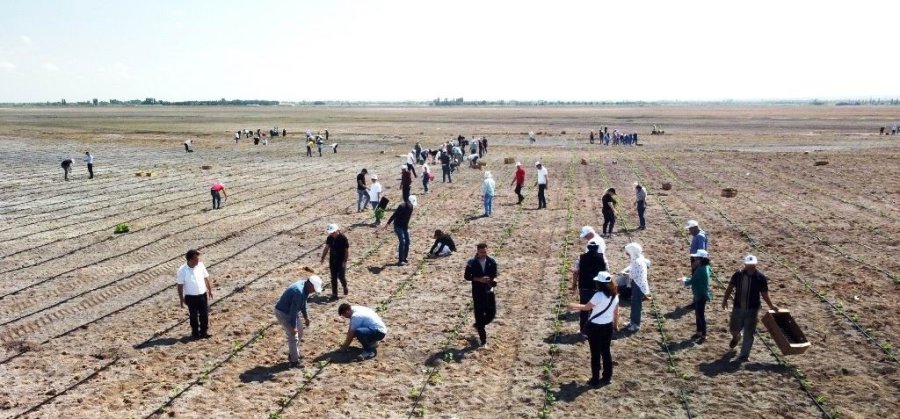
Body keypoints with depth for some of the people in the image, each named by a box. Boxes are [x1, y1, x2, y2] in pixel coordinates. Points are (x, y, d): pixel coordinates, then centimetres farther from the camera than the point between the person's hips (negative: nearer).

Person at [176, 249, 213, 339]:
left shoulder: (201, 265, -8)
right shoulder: (182, 271, -18)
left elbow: (206, 278, 5)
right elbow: (180, 285, -10)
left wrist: (210, 290, 11)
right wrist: (181, 299, -7)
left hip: (203, 294, 3)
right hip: (191, 297, -3)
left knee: (204, 314, 10)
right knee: (193, 316, 11)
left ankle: (204, 331, 27)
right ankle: (195, 333, 28)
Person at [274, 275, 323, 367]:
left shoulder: (305, 288, -4)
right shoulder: (299, 291, -33)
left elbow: (303, 303, 12)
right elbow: (293, 310, -30)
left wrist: (306, 317, 18)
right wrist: (293, 327, -26)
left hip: (291, 312, 10)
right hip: (283, 313, -10)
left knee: (299, 334, 18)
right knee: (293, 337, -6)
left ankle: (292, 355, 32)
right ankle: (294, 361, 5)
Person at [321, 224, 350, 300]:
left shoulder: (343, 238, -17)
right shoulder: (329, 238, -1)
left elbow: (347, 250, -13)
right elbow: (326, 248, 11)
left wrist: (345, 261, -17)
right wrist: (323, 258, 8)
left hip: (341, 261, -5)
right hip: (332, 261, 5)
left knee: (341, 276, -4)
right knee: (333, 278, 7)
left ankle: (345, 287, 28)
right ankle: (334, 294, 15)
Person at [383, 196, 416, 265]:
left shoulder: (411, 207, -1)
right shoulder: (402, 207, -24)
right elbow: (394, 215, -23)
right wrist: (388, 223, -23)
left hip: (405, 226, 8)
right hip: (398, 226, -8)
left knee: (407, 241, 5)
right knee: (402, 241, -15)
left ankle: (404, 259, 17)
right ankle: (400, 260, -13)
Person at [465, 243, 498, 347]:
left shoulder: (492, 262, -1)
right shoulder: (472, 263, -9)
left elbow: (494, 274, 11)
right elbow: (466, 276, -5)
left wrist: (494, 279, -12)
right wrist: (479, 279, -18)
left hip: (489, 290, 3)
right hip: (477, 292, -3)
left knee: (492, 313, 1)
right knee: (479, 315, 0)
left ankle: (478, 325, 31)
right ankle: (483, 339, 9)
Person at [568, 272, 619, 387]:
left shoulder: (599, 295, -22)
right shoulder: (615, 295, -2)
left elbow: (586, 307, -11)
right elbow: (616, 312, 8)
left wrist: (573, 306, 4)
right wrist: (616, 325, 22)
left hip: (595, 327, -6)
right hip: (608, 326, 6)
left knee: (595, 354, 4)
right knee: (606, 352, 17)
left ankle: (595, 380, 10)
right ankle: (607, 377, 25)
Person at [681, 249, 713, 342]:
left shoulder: (701, 270, -24)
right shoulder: (705, 268, 7)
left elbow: (692, 281, -20)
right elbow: (695, 280, 15)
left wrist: (684, 281, -1)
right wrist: (687, 280, 4)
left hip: (701, 295, -10)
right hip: (699, 295, 10)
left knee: (701, 315, -1)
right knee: (698, 314, 19)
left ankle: (704, 336, 7)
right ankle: (699, 332, 30)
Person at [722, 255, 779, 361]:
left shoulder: (760, 278, -7)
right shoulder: (738, 275, -4)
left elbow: (764, 294, 0)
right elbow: (730, 287, 9)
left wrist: (771, 306, -6)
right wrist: (725, 300, 2)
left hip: (752, 309, -2)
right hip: (738, 308, 2)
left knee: (748, 333, 0)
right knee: (733, 328, 11)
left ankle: (744, 355, 11)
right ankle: (736, 337, 48)